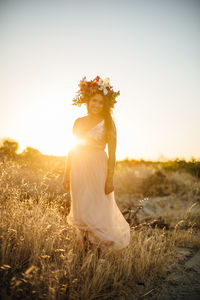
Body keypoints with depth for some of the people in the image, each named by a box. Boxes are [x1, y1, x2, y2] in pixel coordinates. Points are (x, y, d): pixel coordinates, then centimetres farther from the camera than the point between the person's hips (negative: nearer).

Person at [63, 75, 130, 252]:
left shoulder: (108, 123, -2)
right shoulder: (79, 122, 10)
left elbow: (112, 153, -5)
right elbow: (72, 149, 13)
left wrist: (110, 179, -11)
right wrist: (67, 175, 11)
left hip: (98, 170, -4)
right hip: (78, 171, 4)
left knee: (98, 210, 0)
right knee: (80, 211, 8)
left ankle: (100, 248, 18)